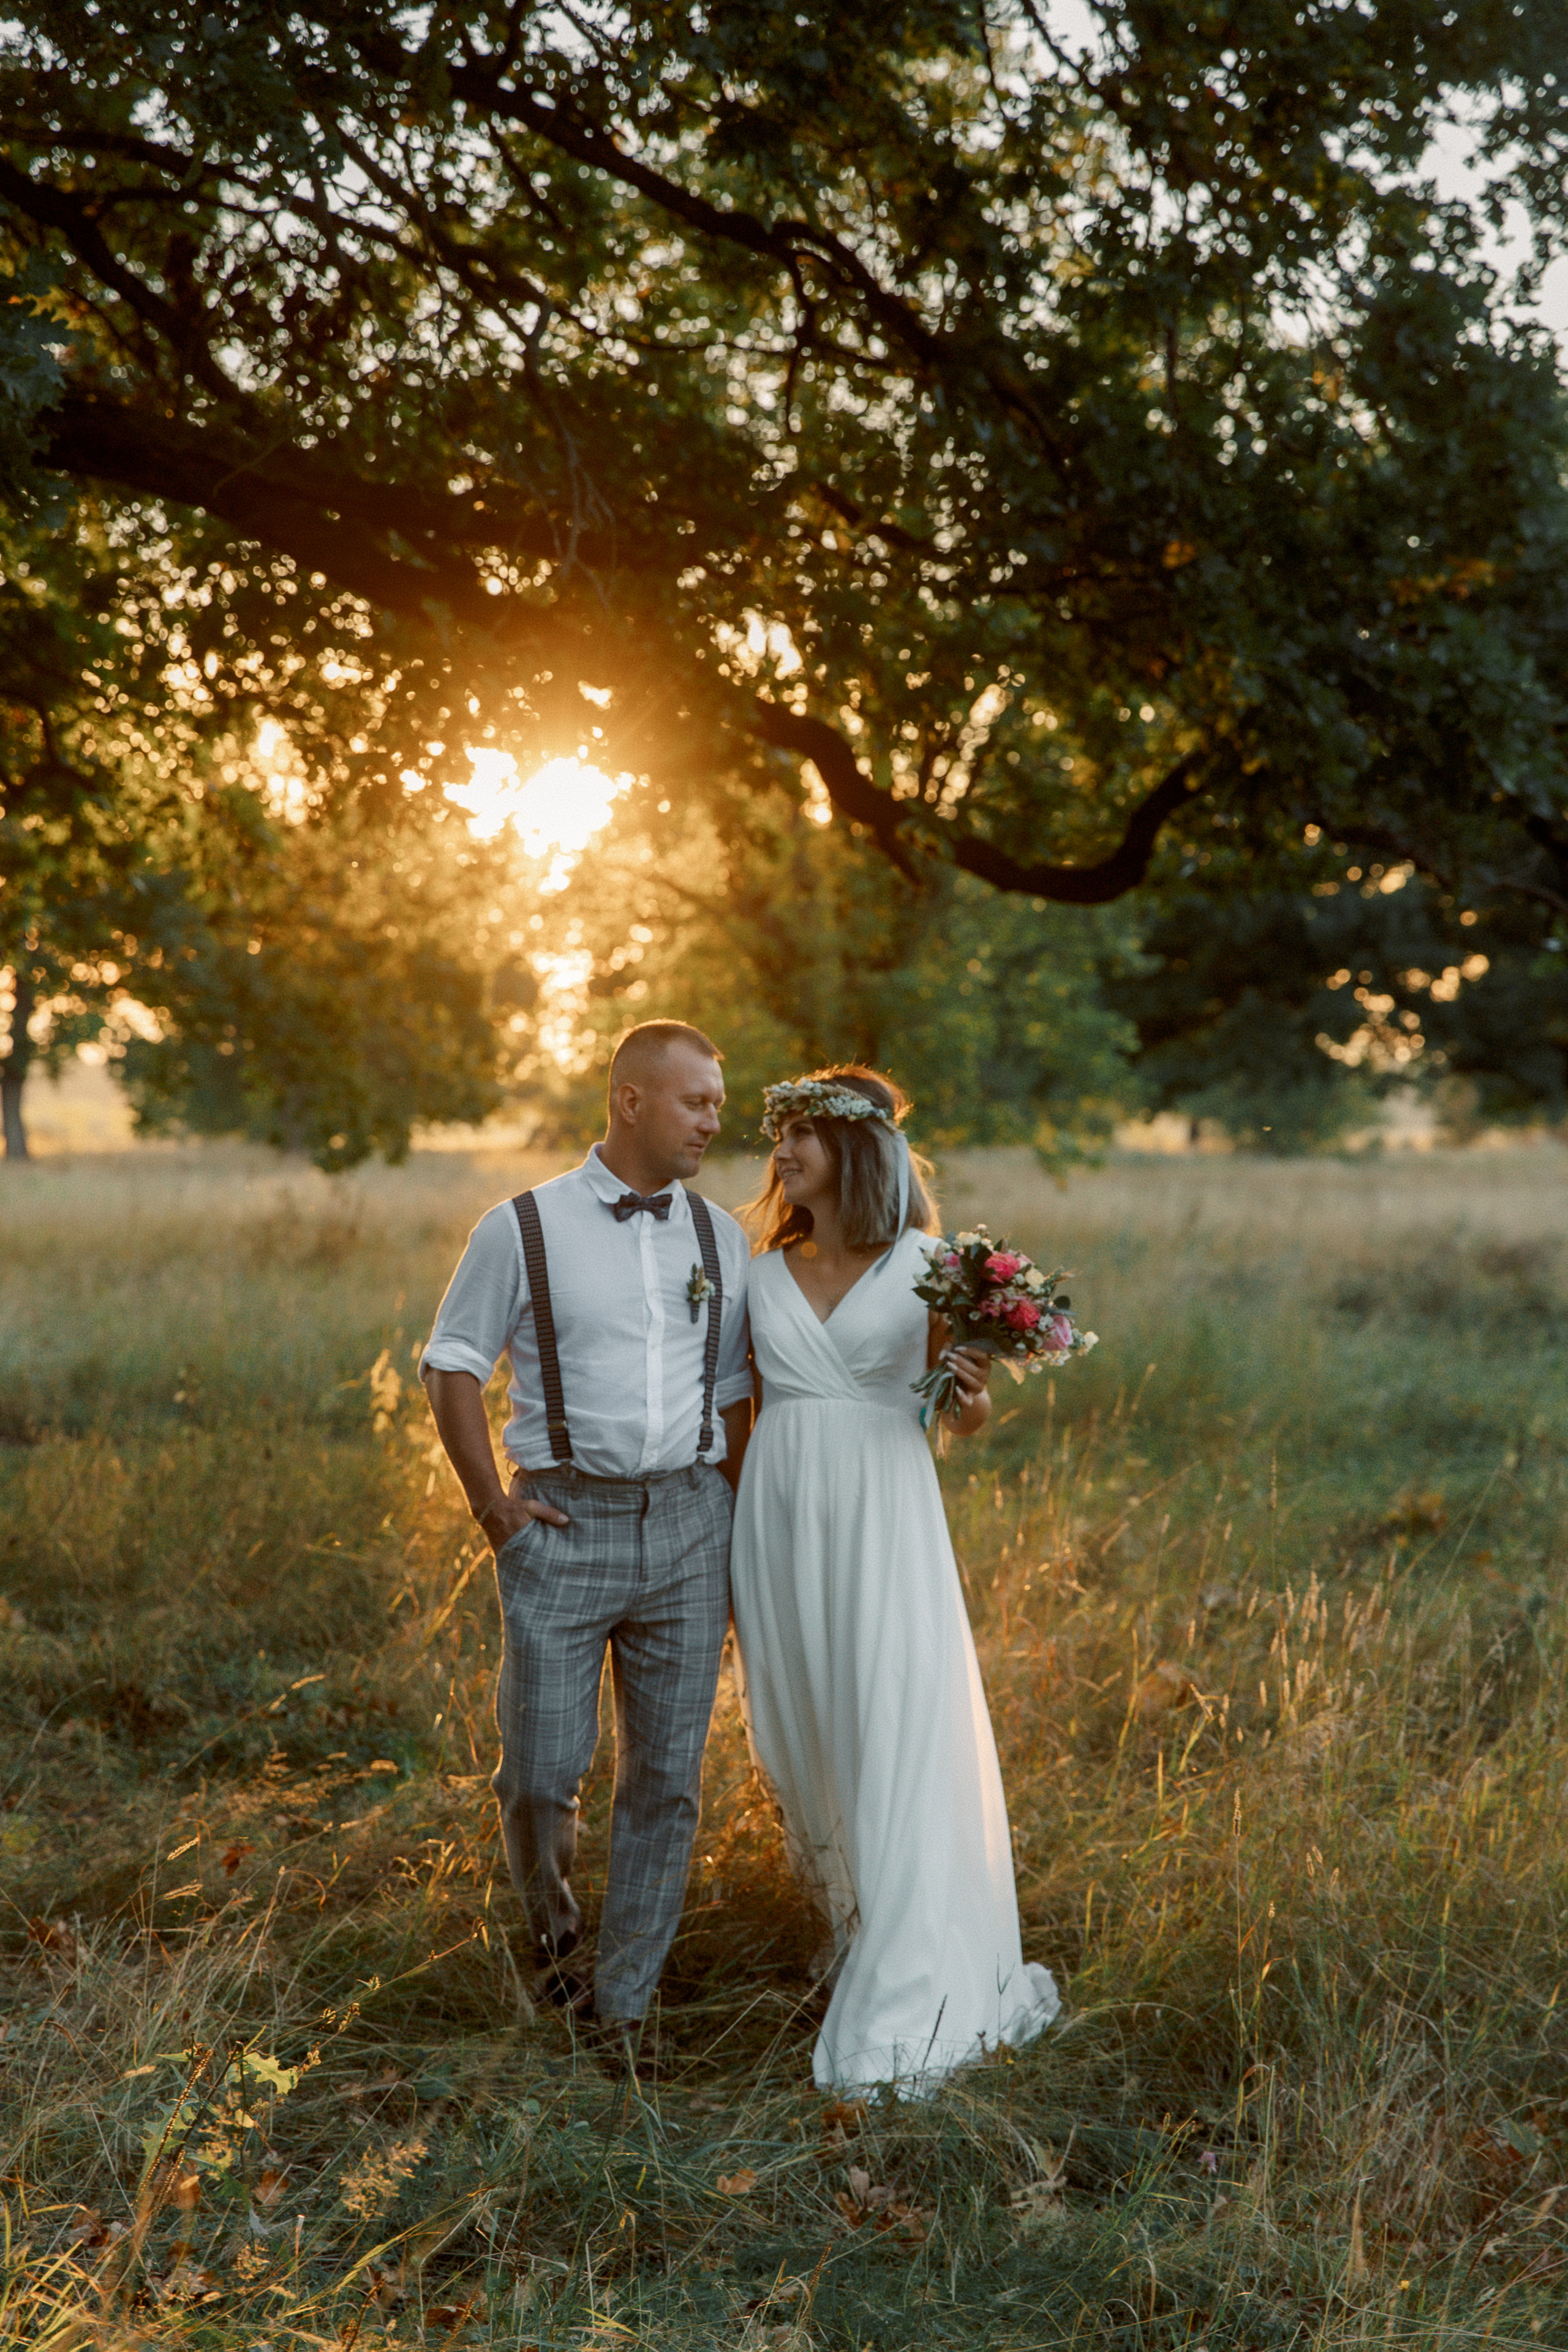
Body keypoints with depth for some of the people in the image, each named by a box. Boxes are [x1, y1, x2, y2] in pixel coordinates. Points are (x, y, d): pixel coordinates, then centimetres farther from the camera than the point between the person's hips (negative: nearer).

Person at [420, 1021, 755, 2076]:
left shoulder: (721, 1237, 8)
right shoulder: (523, 1229, -3)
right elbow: (452, 1364, 2)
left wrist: (727, 1517, 9)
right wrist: (494, 1506, -3)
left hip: (688, 1524, 3)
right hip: (565, 1525, -3)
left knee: (668, 1777, 5)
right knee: (543, 1769, -1)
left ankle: (626, 2000, 19)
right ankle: (550, 1911, 33)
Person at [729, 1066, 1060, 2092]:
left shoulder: (925, 1266, -1)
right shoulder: (767, 1271, 10)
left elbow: (966, 1417, 3)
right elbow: (747, 1397, 14)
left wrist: (974, 1390, -19)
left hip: (885, 1516, -4)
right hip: (780, 1516, 4)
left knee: (898, 1744, -7)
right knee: (800, 1735, 10)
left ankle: (905, 2011, -2)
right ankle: (854, 1927, 33)